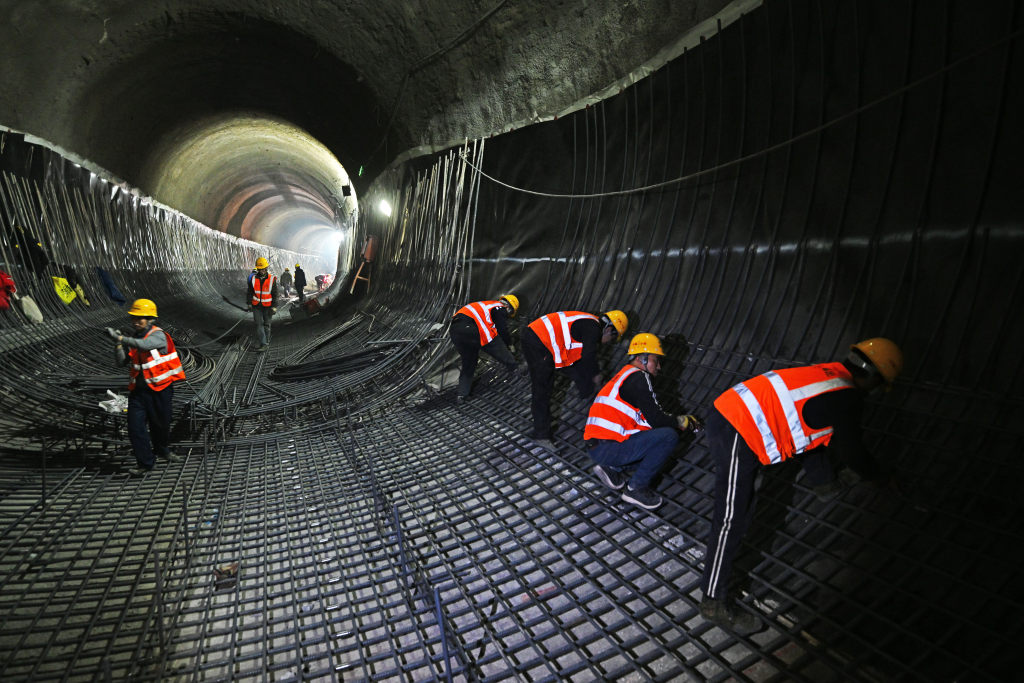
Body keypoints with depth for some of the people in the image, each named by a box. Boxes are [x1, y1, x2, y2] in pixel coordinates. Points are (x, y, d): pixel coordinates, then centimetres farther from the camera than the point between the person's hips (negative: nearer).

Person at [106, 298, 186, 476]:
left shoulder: (158, 335, -11)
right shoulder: (133, 338, 7)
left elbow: (143, 345, -32)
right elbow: (121, 362, 3)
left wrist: (120, 337, -37)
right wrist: (118, 344, -10)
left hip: (159, 389, -4)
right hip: (138, 390, 5)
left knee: (160, 424, 12)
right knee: (135, 426, -3)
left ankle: (162, 450, 41)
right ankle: (145, 462, 10)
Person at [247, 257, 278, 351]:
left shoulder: (272, 279, -6)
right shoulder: (253, 279, -1)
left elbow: (275, 294, -3)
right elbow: (250, 292, 8)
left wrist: (274, 306, -7)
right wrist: (249, 304, 5)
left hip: (267, 306, -1)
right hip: (256, 306, 1)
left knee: (266, 324, 9)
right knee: (259, 324, -5)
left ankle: (266, 341, 22)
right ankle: (262, 343, -6)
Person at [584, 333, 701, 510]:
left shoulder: (624, 376, 21)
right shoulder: (638, 377, -9)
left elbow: (649, 416, 21)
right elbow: (656, 420, -11)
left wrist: (678, 419, 14)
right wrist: (683, 422, 7)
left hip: (596, 446, 10)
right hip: (608, 448, -10)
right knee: (669, 436, -12)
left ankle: (611, 468, 12)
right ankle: (635, 488, -4)